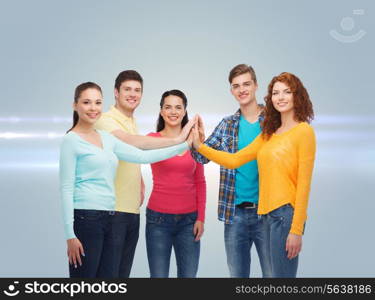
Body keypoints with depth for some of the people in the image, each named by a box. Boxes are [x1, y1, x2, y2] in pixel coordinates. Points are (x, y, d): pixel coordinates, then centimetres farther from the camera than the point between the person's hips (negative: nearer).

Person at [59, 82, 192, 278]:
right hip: (85, 218, -7)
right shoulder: (71, 140, -5)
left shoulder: (106, 138, 15)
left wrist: (185, 145, 5)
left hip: (109, 219, 7)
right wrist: (70, 234, -14)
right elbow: (66, 188, -9)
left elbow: (142, 156, 10)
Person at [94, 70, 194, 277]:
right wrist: (176, 140, -35)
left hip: (132, 209, 8)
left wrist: (140, 184, 8)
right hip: (112, 209, -8)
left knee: (123, 271, 13)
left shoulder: (132, 121, 15)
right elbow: (131, 142, -31)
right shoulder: (106, 121, -12)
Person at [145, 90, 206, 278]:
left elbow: (200, 182, 10)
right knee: (159, 276, 1)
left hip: (188, 220, 2)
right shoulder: (152, 139, 1)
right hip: (158, 219, -2)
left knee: (188, 275, 2)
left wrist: (201, 218, 3)